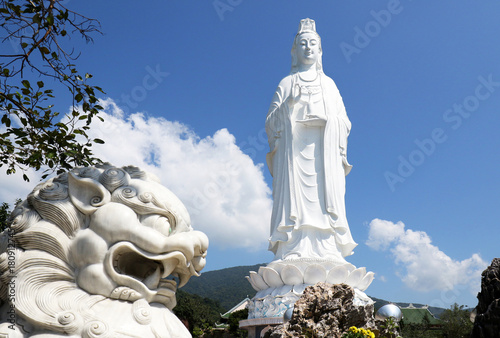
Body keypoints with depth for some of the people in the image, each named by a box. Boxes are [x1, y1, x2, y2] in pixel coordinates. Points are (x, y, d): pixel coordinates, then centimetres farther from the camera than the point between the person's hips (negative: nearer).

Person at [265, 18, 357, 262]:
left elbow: (344, 122, 15)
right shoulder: (287, 83, 21)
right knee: (294, 196, -14)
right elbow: (272, 120, 11)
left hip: (325, 152, 2)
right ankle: (293, 254, -19)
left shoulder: (329, 84, 24)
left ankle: (328, 254, -15)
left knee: (325, 196, -11)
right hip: (293, 150, -1)